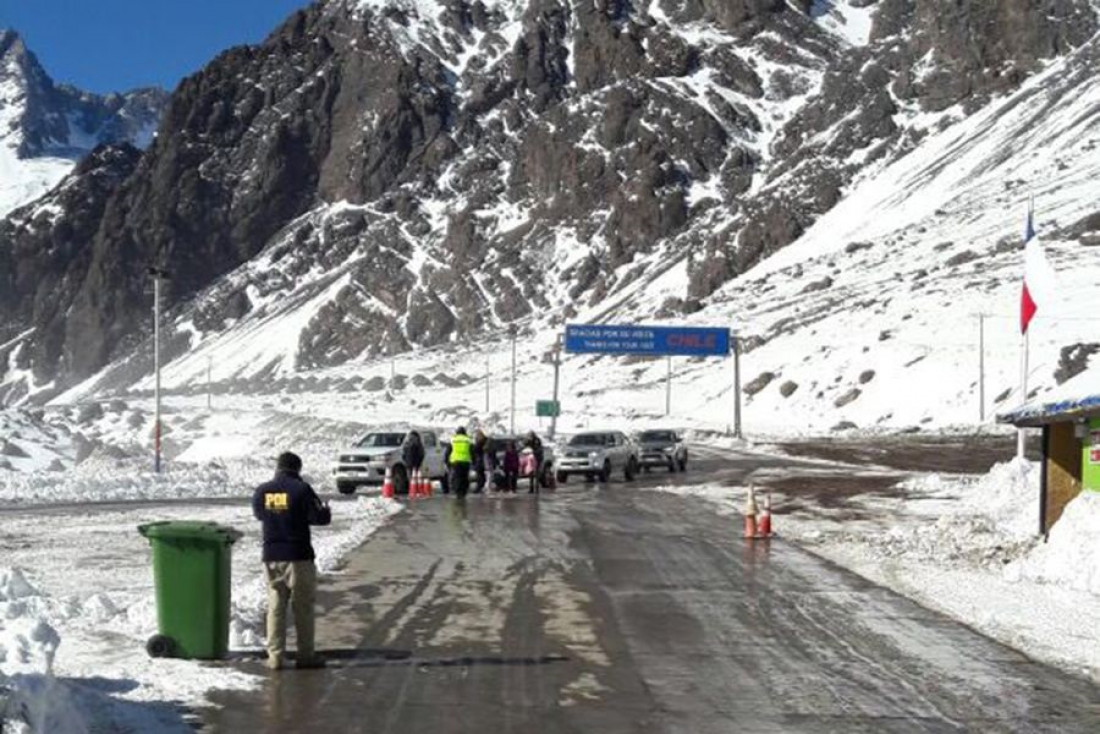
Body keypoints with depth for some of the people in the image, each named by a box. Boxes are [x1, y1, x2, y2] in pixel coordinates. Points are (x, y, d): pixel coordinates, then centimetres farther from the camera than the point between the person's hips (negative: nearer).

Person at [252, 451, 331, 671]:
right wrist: (326, 510, 11)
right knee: (303, 607, 6)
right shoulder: (301, 490, -11)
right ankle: (306, 655, 9)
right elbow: (320, 517, -11)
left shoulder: (261, 492, 3)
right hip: (299, 557, -4)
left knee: (275, 607, 10)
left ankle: (275, 656, 8)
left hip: (271, 558, 4)